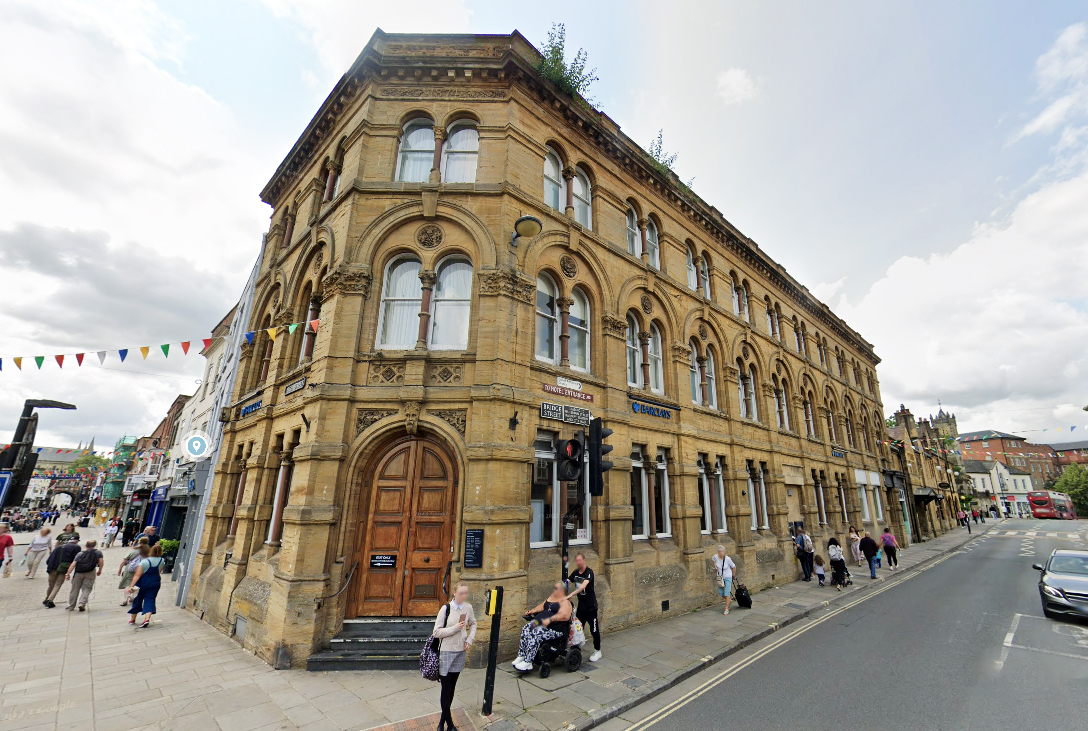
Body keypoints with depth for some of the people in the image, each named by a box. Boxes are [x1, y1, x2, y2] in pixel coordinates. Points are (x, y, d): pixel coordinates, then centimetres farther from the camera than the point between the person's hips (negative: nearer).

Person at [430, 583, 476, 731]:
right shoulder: (446, 609, -15)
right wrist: (455, 628, -20)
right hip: (446, 652, -4)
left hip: (460, 652, 4)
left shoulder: (468, 607, -4)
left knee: (452, 688, 13)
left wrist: (470, 639, 0)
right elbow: (437, 632, -12)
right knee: (446, 688, 3)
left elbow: (473, 624, 13)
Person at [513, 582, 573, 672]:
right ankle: (521, 656, -5)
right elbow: (542, 606, 30)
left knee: (535, 635, -29)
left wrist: (549, 619, -32)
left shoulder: (565, 602, -8)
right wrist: (531, 611, 16)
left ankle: (528, 663, -22)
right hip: (541, 623, 9)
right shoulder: (550, 597, 20)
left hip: (555, 628, -9)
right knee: (525, 629, -12)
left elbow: (563, 615, -23)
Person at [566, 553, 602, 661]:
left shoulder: (589, 572, -20)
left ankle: (597, 651, 23)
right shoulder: (576, 573, 3)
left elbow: (584, 585, -34)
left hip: (591, 606, -6)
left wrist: (571, 594, -42)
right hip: (581, 606, 6)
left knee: (594, 630, 6)